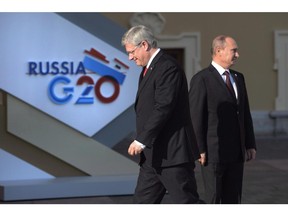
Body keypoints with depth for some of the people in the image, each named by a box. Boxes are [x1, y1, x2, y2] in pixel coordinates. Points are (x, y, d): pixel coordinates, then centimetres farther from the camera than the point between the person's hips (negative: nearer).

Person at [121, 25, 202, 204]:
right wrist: (143, 142, 13)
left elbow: (163, 108, -22)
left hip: (172, 153, -10)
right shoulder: (148, 69, 18)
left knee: (186, 201, -3)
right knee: (142, 201, 10)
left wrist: (141, 141, -21)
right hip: (152, 154, 10)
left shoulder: (168, 68, -15)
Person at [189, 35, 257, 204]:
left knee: (233, 200, 9)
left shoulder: (238, 78, 14)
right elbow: (195, 117, -12)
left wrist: (250, 145, 11)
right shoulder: (201, 79, -9)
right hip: (213, 152, -7)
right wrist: (199, 150, -15)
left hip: (237, 153, 7)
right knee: (213, 198, -1)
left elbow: (245, 113, 16)